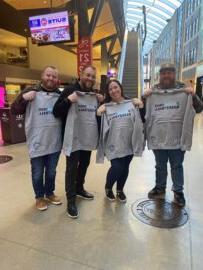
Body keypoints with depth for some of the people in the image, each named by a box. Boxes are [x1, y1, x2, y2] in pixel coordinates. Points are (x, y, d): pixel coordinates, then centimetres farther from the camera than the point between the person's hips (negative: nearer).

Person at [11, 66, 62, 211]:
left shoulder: (60, 95, 6)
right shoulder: (31, 91, -4)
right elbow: (15, 110, -4)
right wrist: (23, 98, -22)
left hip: (55, 143, 3)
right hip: (37, 143, -3)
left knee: (51, 172, 19)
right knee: (37, 173, 12)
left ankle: (50, 193, 40)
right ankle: (39, 197, 34)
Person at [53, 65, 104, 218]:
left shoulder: (96, 94, 11)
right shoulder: (70, 90, -8)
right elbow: (56, 112, -13)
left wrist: (102, 102, 3)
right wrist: (68, 100, -27)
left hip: (88, 138, 7)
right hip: (73, 138, -6)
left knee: (84, 165, 19)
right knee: (72, 168, -1)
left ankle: (79, 188, 40)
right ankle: (71, 199, 12)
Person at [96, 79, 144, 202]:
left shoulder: (131, 104, 3)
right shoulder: (105, 107, 0)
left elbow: (142, 121, 5)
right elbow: (101, 127, 1)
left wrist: (141, 107, -9)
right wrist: (99, 114, -14)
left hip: (129, 144, 2)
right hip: (113, 145, -2)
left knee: (125, 169, 12)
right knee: (116, 168, -6)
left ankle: (120, 190, 39)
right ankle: (108, 188, 26)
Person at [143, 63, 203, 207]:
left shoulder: (184, 90, 1)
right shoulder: (152, 92, 4)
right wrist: (144, 98, -10)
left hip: (177, 138, -1)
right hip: (158, 138, 2)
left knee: (177, 166, 13)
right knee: (160, 165, 18)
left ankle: (178, 191, 31)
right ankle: (160, 187, 38)